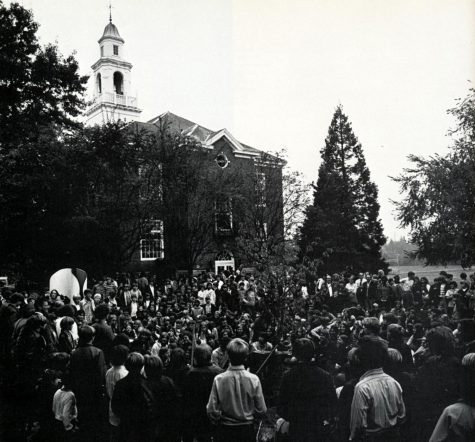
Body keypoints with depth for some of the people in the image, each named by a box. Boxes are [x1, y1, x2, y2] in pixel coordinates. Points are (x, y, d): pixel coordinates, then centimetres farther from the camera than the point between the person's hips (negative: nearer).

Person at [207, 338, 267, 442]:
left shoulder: (219, 379, -17)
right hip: (247, 428, 1)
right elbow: (261, 410, -10)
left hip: (226, 429, 0)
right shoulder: (254, 379, -16)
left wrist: (219, 420, 7)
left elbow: (211, 410, -13)